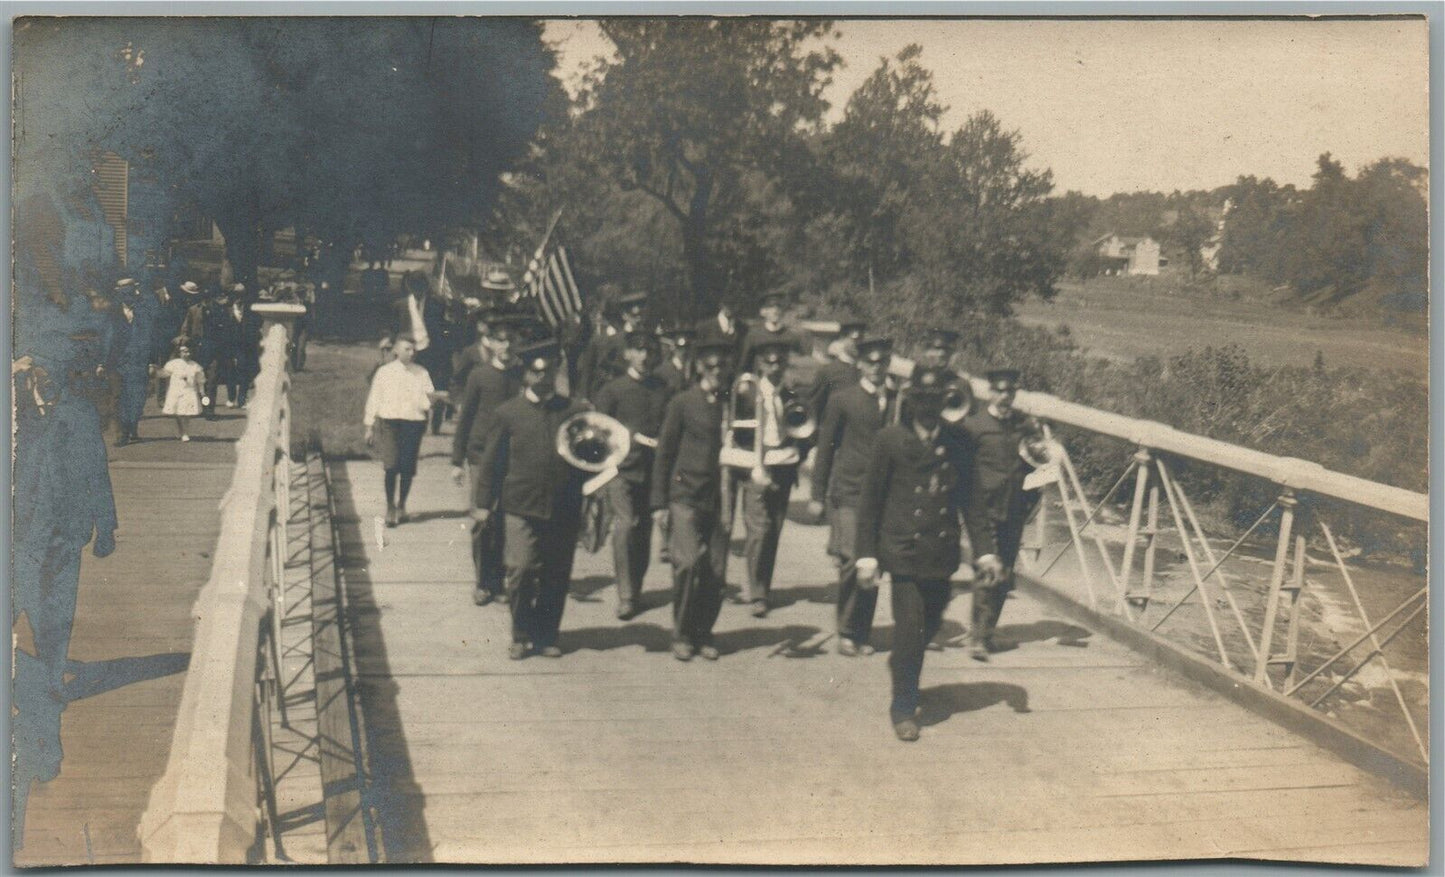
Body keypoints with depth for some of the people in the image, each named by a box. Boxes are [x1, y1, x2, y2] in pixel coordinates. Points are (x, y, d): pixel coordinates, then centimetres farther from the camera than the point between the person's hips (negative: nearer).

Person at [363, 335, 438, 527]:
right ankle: (390, 507, 3)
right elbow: (374, 399, 8)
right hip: (389, 421, -1)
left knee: (407, 468, 1)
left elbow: (428, 400, 6)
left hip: (414, 423, 1)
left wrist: (429, 400, -19)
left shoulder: (421, 373, 8)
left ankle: (401, 505, 20)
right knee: (392, 466, -10)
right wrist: (369, 426, 7)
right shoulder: (384, 372, 5)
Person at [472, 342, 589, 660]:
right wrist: (483, 503, 3)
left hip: (564, 510, 2)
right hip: (521, 507, -2)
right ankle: (521, 636, 9)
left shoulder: (574, 412, 8)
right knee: (521, 570, -8)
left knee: (556, 576, 5)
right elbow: (490, 461, 7)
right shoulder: (509, 412, 5)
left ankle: (546, 636, 20)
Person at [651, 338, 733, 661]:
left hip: (719, 500, 3)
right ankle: (682, 635, 4)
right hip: (685, 496, -3)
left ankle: (703, 634, 18)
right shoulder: (682, 403, 2)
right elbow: (663, 454, 3)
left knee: (716, 571, 1)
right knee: (687, 563, -13)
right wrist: (659, 504, -1)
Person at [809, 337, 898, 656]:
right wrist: (818, 496, 2)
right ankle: (846, 632, 3)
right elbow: (825, 448, 4)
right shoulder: (842, 399, 2)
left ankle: (862, 634, 15)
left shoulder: (898, 402, 10)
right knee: (851, 562, -11)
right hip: (848, 492, -3)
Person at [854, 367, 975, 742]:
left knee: (930, 624, 14)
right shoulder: (891, 439, -3)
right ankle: (904, 707, 10)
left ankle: (901, 662, 46)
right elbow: (870, 499, -1)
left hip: (943, 553, 4)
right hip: (903, 550, -3)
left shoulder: (959, 444, 6)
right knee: (909, 629, -5)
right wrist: (866, 553, -5)